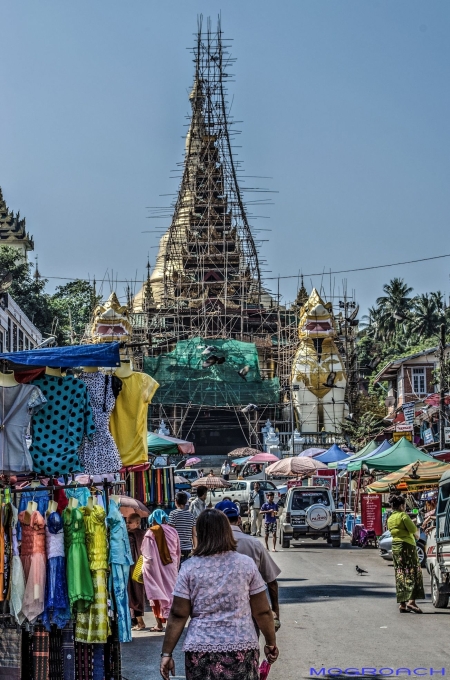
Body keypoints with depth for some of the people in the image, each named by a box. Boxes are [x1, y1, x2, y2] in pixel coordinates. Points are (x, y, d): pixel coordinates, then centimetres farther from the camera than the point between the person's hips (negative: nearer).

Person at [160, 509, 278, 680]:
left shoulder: (189, 568, -1)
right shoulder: (247, 564, 0)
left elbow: (178, 615, -2)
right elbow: (262, 612, 4)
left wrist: (166, 653, 4)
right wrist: (271, 643, 16)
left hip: (200, 649, 0)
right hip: (242, 648, 0)